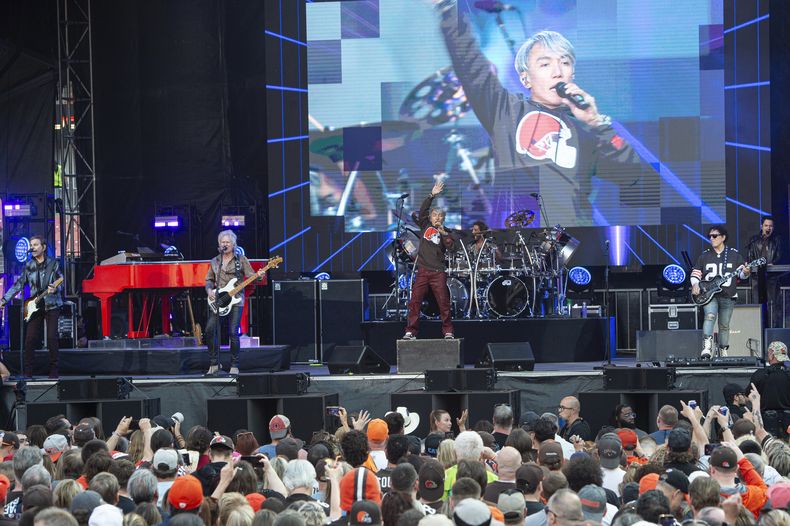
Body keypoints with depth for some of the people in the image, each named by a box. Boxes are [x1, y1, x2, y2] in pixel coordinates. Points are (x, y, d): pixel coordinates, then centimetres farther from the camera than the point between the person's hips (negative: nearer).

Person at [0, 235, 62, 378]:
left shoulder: (53, 264, -2)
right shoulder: (29, 266, 8)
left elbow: (60, 284, -5)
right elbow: (18, 285, 9)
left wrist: (54, 289, -28)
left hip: (51, 305, -3)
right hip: (35, 306, 3)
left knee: (52, 337, -8)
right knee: (30, 338, -3)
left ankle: (53, 371, -1)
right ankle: (27, 371, 2)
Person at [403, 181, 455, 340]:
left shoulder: (445, 232, 8)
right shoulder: (425, 226, 11)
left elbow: (449, 245, -9)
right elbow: (422, 210, -1)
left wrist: (444, 234, -25)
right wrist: (432, 195, -9)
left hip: (438, 272, -1)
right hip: (422, 271, 1)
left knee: (444, 303, -3)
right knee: (414, 302, -4)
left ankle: (448, 331, 6)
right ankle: (410, 331, -2)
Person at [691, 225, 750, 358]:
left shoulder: (734, 255, 6)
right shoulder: (705, 255, 9)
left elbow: (741, 272, 7)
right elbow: (695, 273, 13)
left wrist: (745, 272, -17)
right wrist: (695, 284, -6)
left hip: (728, 296, 1)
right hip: (708, 295, -1)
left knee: (724, 326, 8)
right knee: (710, 316, -27)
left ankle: (723, 351, 21)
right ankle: (707, 346, -37)